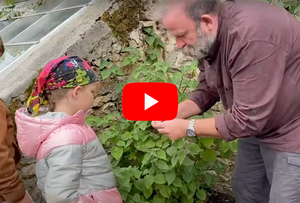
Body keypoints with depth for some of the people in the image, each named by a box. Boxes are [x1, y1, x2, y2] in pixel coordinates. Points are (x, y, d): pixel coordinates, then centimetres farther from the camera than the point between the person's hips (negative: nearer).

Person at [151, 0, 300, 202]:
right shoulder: (207, 39, -7)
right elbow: (207, 90, 4)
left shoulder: (252, 36, -35)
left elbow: (246, 119, -32)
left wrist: (187, 127, -22)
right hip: (257, 126, 8)